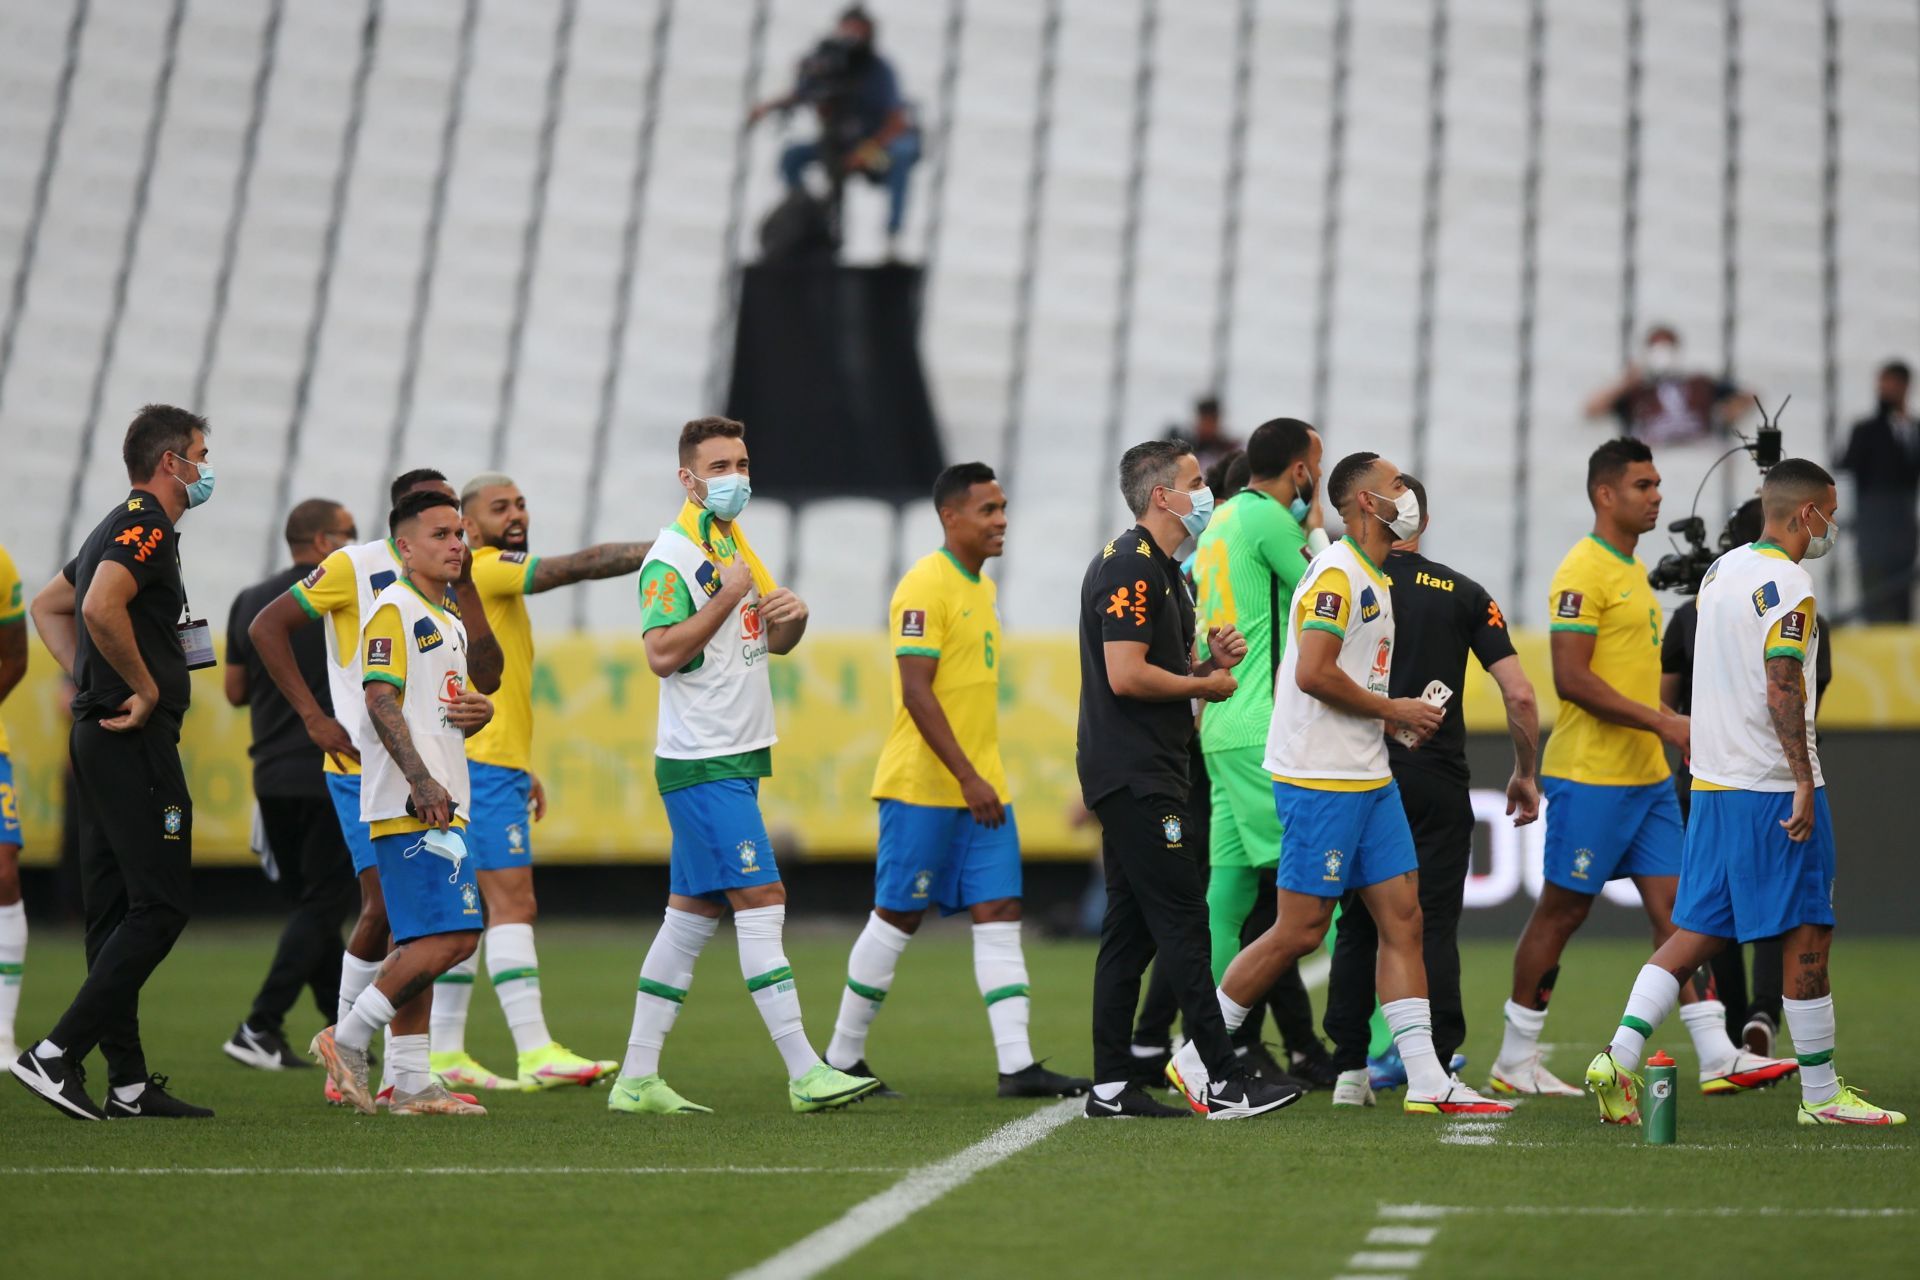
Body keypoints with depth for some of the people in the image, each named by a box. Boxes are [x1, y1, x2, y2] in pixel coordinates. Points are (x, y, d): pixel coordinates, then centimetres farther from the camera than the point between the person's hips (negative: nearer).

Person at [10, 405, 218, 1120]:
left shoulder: (121, 526, 20)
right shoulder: (147, 525, -11)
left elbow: (49, 607, 30)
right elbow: (101, 607, -28)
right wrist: (147, 687, -17)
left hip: (100, 733, 10)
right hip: (136, 740, -10)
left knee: (115, 911, 8)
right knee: (160, 905, -10)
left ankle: (129, 1085, 9)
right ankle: (57, 1055, -15)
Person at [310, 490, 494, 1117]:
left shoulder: (450, 620, 22)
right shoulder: (393, 609, -8)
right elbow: (382, 701, -17)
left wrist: (476, 714, 9)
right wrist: (421, 781, -24)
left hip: (441, 804, 10)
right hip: (407, 805, -10)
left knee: (423, 943, 8)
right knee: (446, 937, -16)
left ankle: (411, 1083, 10)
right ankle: (347, 1041, -8)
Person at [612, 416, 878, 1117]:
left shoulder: (737, 545, 16)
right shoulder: (672, 557, -11)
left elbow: (774, 642, 24)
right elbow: (661, 653, -20)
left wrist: (792, 617, 2)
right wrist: (728, 597, -20)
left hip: (739, 758, 9)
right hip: (701, 762, -9)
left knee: (692, 913, 8)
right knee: (762, 900, -13)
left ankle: (636, 1078, 11)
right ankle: (804, 1073, -15)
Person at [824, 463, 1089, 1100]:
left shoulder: (982, 587, 15)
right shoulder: (925, 586, -13)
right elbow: (916, 693, -19)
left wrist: (983, 778, 19)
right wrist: (968, 779, -22)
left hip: (980, 786, 8)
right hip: (924, 785, -8)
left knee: (999, 915, 0)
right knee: (897, 919, -1)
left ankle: (1017, 1064, -5)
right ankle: (841, 1059, 11)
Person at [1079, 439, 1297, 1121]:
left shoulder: (1164, 571, 20)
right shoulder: (1129, 568, -14)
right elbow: (1126, 676, -22)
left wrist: (1212, 659, 7)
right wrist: (1206, 683, -8)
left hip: (1143, 776, 11)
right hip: (1135, 776, -11)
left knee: (1133, 929, 9)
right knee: (1183, 921, -10)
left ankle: (1112, 1085, 10)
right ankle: (1224, 1081, -11)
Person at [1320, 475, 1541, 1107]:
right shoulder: (1463, 593, 3)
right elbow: (1519, 694, -1)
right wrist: (1525, 772, 12)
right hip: (1439, 782, 0)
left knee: (1357, 928, 9)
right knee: (1434, 929, 3)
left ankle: (1349, 1070, 7)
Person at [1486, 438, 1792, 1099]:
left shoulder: (1633, 569, 17)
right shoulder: (1583, 570, -13)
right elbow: (1571, 677, -21)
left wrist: (1676, 728, 16)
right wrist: (1661, 722, -21)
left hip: (1647, 775, 9)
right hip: (1589, 776, -9)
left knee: (1674, 905, 2)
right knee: (1561, 910, 0)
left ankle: (1718, 1056, -1)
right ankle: (1515, 1059, 10)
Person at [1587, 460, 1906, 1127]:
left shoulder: (1722, 570, 13)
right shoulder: (1787, 584, -13)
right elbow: (1782, 687, -21)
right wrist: (1802, 781, -21)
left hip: (1713, 782, 8)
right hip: (1774, 784, -8)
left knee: (1696, 930, 8)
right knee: (1808, 934, 0)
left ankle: (1619, 1057, -5)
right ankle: (1821, 1093, 5)